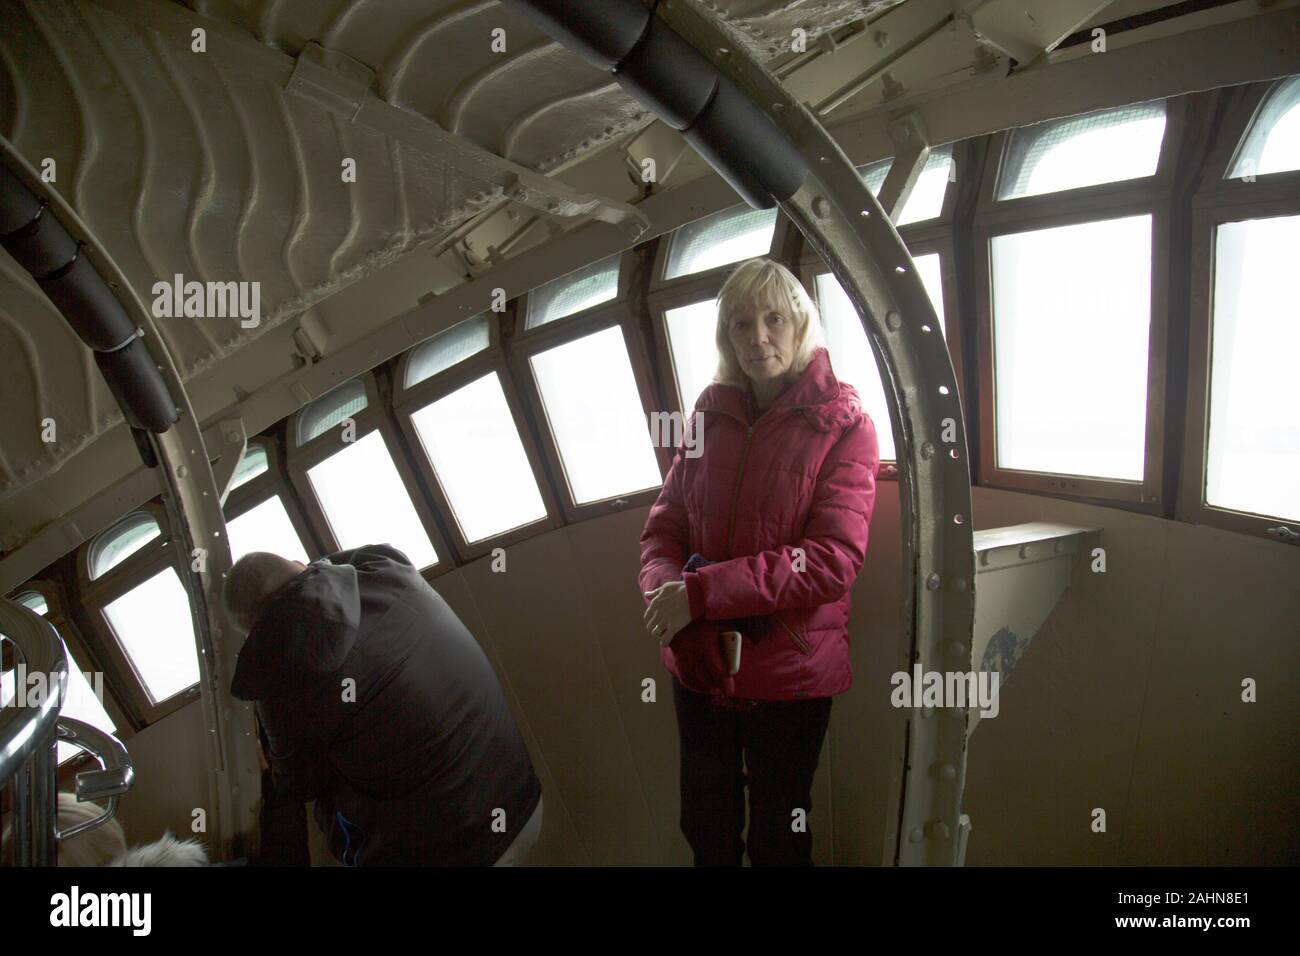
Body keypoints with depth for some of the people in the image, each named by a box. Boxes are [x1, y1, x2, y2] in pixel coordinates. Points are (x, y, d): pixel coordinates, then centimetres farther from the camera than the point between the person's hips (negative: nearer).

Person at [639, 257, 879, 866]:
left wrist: (701, 592, -25)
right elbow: (665, 524, 4)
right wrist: (664, 582, -19)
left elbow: (833, 560, -19)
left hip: (789, 673, -3)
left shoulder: (842, 425, -9)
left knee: (778, 838, 17)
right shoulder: (710, 415, 3)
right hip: (698, 662, 4)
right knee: (705, 829, 21)